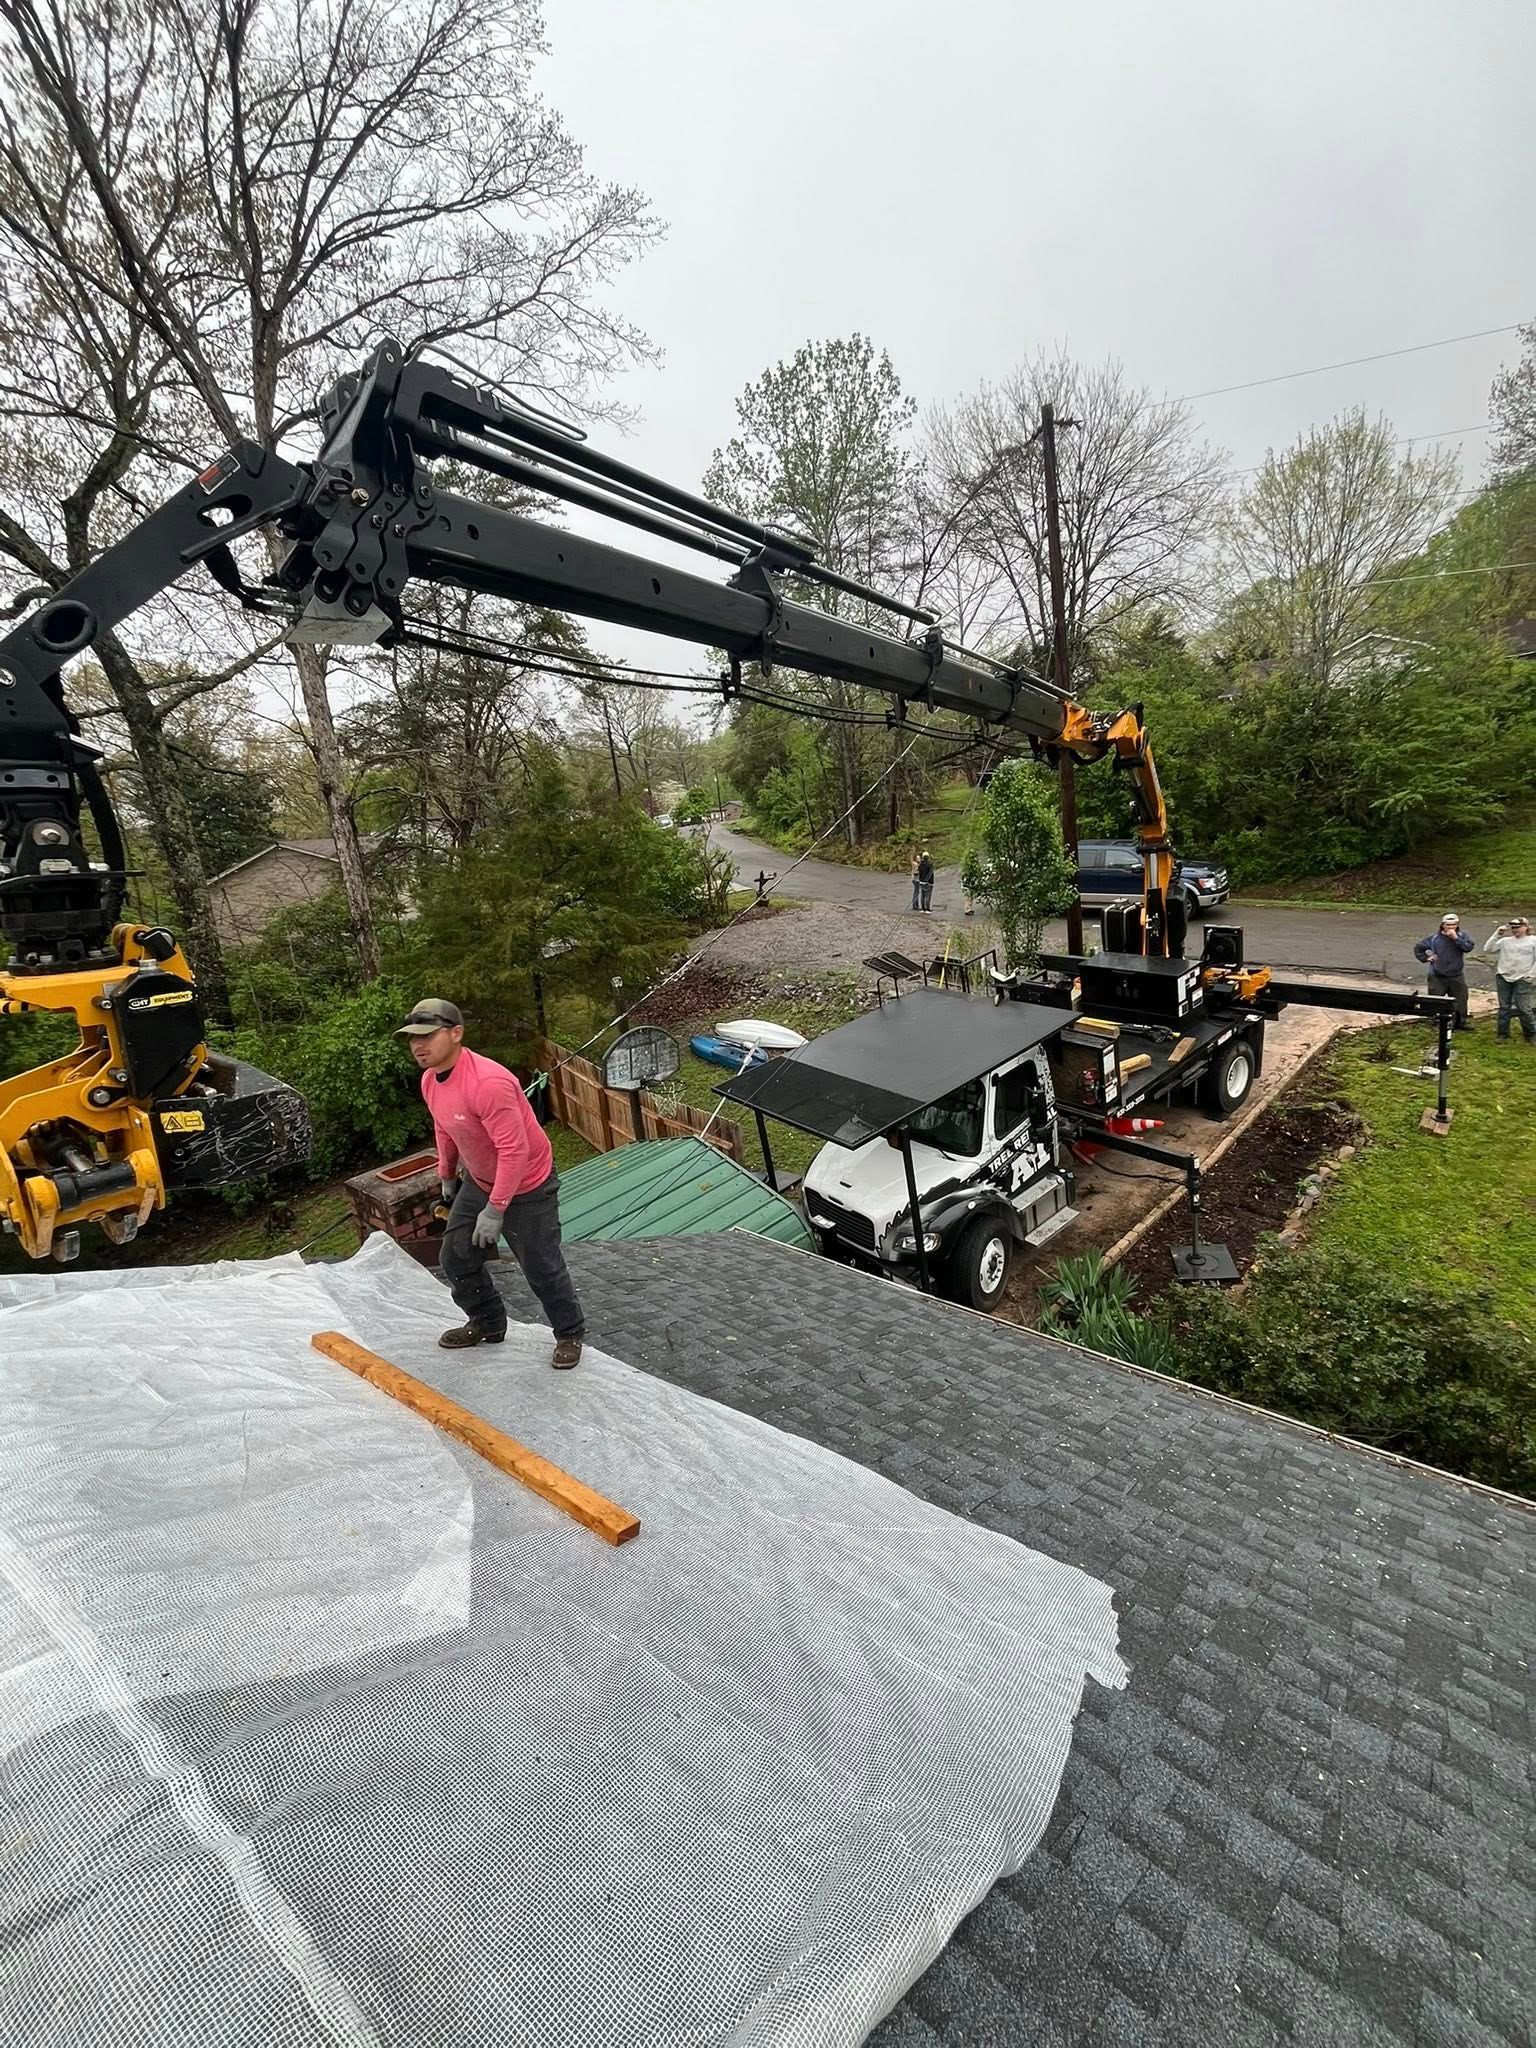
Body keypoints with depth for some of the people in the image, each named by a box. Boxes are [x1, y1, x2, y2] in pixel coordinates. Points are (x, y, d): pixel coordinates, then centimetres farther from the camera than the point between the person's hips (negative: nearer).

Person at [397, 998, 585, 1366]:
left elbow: (514, 1151, -32)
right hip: (478, 1183, 9)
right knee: (454, 1259, 16)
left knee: (542, 1269, 3)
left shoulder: (488, 1082, -34)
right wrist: (447, 1176, 22)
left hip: (527, 1186, -8)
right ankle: (488, 1323, 38)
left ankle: (569, 1335, 27)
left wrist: (495, 1210, -26)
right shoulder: (430, 1079, -4)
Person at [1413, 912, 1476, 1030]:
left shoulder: (1462, 936, -1)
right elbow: (1418, 948, 9)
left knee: (1460, 1000, 11)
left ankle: (1461, 1022, 26)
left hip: (1456, 976, 1)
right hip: (1437, 976, -1)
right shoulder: (1434, 938, -2)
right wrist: (1426, 958, 0)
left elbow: (1468, 947, -18)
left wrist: (1456, 938, -23)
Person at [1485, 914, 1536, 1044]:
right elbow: (1488, 949, 1)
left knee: (1524, 1008, -5)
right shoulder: (1505, 941, 8)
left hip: (1522, 980, -3)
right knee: (1504, 1007, 8)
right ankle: (1503, 1033, 15)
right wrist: (1497, 935, -4)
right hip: (1503, 978, 3)